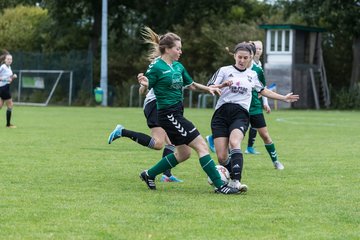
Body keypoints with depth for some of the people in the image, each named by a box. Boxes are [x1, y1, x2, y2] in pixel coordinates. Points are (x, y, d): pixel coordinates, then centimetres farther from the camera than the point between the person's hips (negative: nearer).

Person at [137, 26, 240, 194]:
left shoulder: (178, 66, 11)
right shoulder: (156, 67, -13)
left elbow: (191, 85, 22)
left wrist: (208, 89, 7)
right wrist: (144, 84, -32)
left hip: (177, 113, 9)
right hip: (168, 115, -9)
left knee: (183, 153, 17)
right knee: (201, 145, -10)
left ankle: (149, 174, 27)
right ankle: (219, 185, -9)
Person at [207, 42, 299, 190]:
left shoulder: (252, 75, 20)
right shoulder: (225, 70, 10)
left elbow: (263, 91, 36)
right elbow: (209, 89, 2)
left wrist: (284, 98, 37)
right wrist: (223, 85, -17)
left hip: (241, 114, 1)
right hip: (221, 113, 0)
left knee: (234, 143, -31)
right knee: (221, 157, -12)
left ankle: (235, 182, -39)